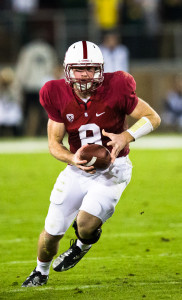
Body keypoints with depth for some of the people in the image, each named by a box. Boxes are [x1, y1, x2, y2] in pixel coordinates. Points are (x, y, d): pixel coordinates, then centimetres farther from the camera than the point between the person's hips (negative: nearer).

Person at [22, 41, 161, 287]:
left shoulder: (115, 89, -19)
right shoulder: (58, 95, -10)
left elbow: (153, 118, -8)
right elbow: (54, 143, -3)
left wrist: (126, 137, -24)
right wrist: (73, 159, -24)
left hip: (112, 169, -3)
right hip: (79, 168, 3)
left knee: (86, 222, -24)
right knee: (52, 232, 6)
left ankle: (83, 245, 16)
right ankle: (41, 271, 40)